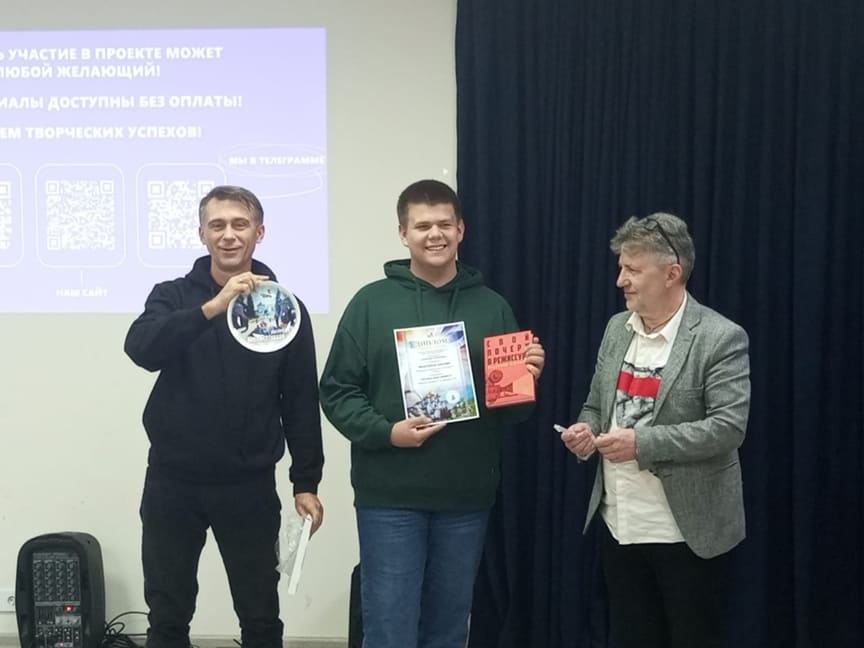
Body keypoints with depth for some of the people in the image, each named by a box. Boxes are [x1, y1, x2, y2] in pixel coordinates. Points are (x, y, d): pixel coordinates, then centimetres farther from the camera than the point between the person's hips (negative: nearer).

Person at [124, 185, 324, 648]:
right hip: (173, 481, 0)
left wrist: (305, 482, -1)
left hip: (250, 485, 0)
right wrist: (213, 306, -32)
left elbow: (301, 401, 3)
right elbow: (141, 348, -20)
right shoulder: (172, 296, 0)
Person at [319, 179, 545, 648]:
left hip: (466, 499, 3)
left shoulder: (492, 307, 8)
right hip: (390, 498, -3)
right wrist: (385, 432, -16)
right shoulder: (372, 303, 1)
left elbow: (513, 408, 13)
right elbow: (337, 391, -2)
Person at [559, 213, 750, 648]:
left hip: (687, 530, -6)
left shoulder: (720, 338, -12)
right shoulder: (617, 328, 8)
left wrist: (642, 443, -25)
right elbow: (596, 404, 17)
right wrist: (586, 430, -6)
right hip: (619, 524, 6)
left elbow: (729, 427, -20)